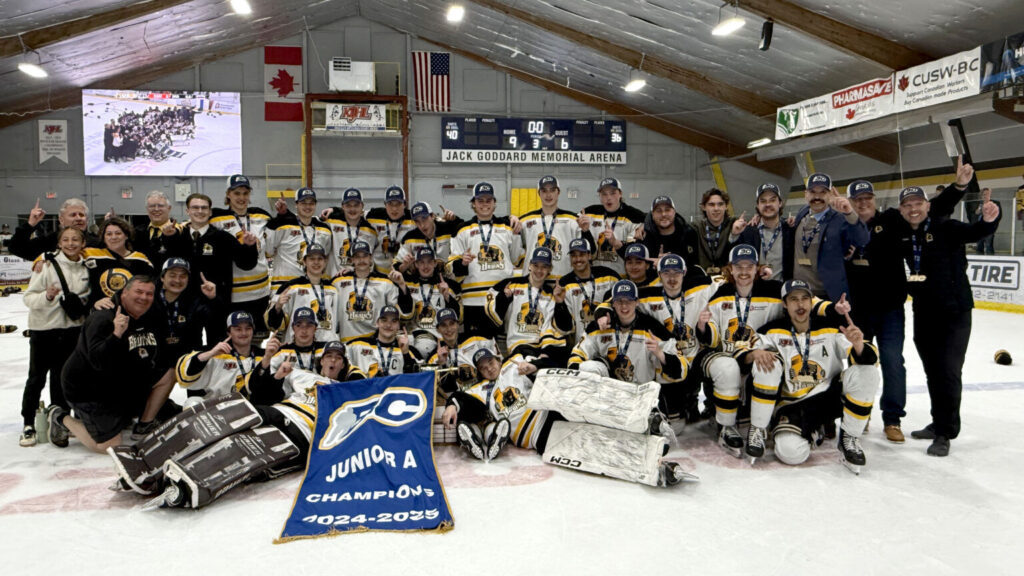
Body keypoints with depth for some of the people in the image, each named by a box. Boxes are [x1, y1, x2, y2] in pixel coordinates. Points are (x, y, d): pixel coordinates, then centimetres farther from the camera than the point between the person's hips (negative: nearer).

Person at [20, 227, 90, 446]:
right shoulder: (47, 264, -11)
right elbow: (29, 297, -11)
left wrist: (83, 304, 1)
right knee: (37, 377, 3)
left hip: (72, 330, 4)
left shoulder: (86, 269, 5)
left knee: (63, 377, 13)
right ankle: (28, 424, 13)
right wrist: (47, 296, -29)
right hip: (43, 329, -4)